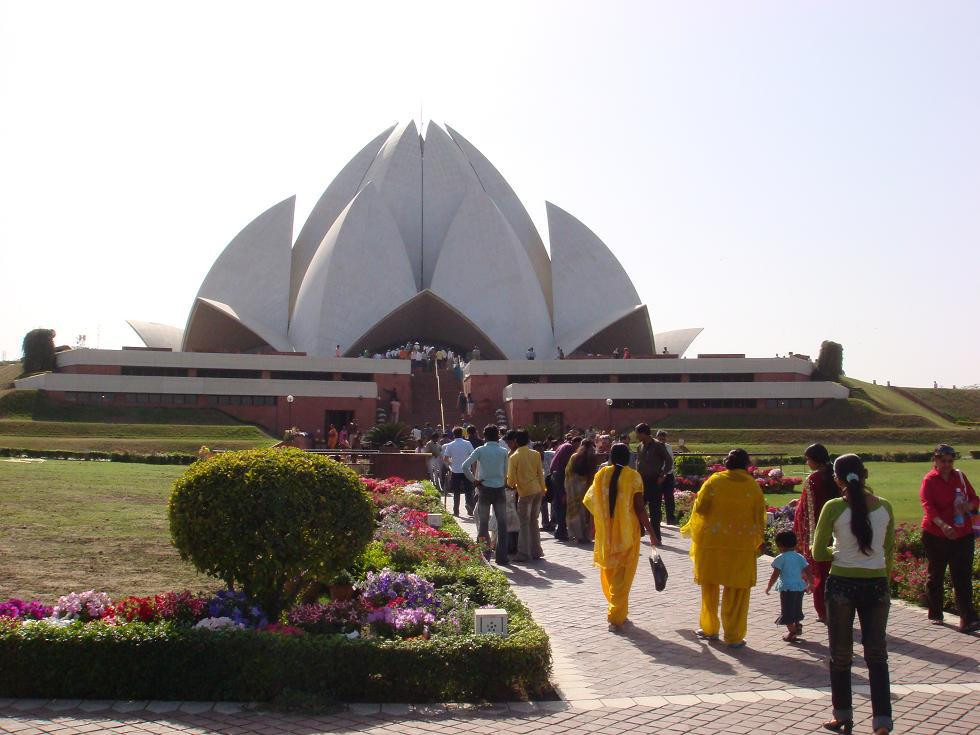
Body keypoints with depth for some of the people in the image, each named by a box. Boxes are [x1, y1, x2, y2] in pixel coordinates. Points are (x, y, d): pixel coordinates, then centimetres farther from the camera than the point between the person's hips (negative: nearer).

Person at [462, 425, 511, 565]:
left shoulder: (480, 450, -3)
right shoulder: (503, 451, 0)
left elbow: (465, 466, -10)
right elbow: (506, 472, 5)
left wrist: (473, 480, -1)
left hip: (485, 489, -1)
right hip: (500, 489, 1)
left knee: (483, 522, 9)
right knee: (502, 523, 6)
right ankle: (501, 556, 6)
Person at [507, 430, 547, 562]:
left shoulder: (514, 457, -10)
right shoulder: (536, 454, 2)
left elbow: (511, 479, -8)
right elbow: (540, 473, 5)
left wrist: (511, 485, 13)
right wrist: (542, 489, 14)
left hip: (525, 492, -4)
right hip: (537, 491, 5)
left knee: (524, 523, 2)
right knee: (534, 521, 15)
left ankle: (524, 554, 2)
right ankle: (536, 551, 19)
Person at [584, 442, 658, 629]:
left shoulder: (601, 475, -1)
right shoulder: (633, 476, -9)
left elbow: (590, 502, -1)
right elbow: (639, 508, -12)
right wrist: (651, 533, -7)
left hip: (605, 532, 3)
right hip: (627, 532, -3)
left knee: (609, 572, 19)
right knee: (622, 575, 4)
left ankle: (616, 610, 30)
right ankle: (616, 617, 1)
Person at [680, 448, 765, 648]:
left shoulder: (715, 480, -6)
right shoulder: (753, 486, -3)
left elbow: (700, 507, -7)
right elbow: (759, 518, 2)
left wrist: (692, 529, 13)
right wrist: (757, 542, 15)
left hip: (711, 542, 0)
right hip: (741, 545, 0)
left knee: (709, 586, 15)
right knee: (737, 591, 8)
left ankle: (709, 629, 24)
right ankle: (733, 637, 9)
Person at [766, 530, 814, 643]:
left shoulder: (781, 559, -11)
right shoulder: (800, 557, 5)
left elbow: (775, 575, -12)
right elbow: (808, 573, 6)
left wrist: (768, 587, 0)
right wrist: (810, 584, 21)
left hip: (787, 588, -6)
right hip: (800, 587, 6)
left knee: (787, 610, 4)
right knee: (797, 608, 23)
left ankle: (792, 633, 4)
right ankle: (797, 626, 32)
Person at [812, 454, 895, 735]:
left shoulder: (833, 508, -11)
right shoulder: (884, 507, -1)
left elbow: (818, 553, -6)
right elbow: (889, 551, 8)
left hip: (842, 584, -2)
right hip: (877, 585, 3)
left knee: (841, 654, 12)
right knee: (876, 654, 11)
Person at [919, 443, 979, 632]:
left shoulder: (960, 476, 7)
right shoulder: (929, 480, -6)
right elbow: (928, 506, -19)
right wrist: (943, 525, -36)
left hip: (962, 535, 3)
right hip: (935, 536, -2)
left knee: (963, 577, -4)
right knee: (935, 576, 10)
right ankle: (935, 615, 24)